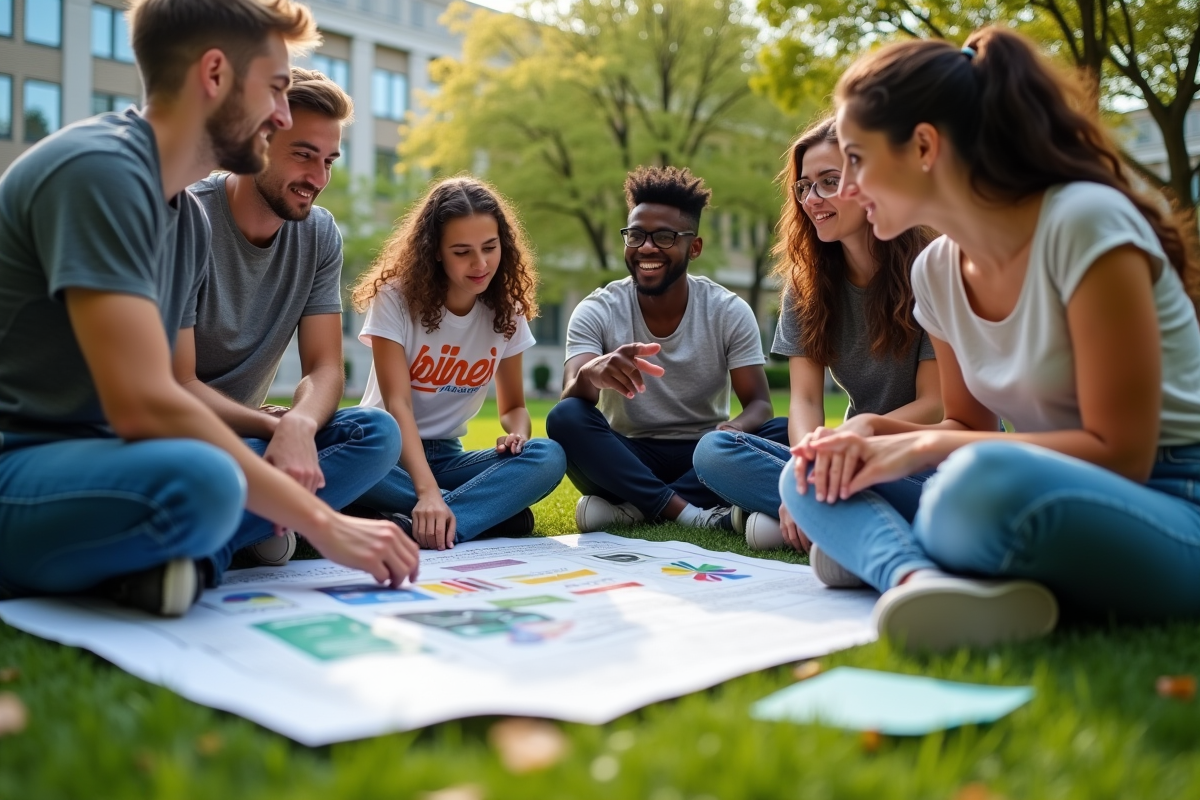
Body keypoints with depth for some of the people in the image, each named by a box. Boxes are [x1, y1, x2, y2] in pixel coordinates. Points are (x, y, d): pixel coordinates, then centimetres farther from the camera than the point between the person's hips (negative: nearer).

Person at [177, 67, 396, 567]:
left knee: (377, 432, -23)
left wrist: (299, 424, -28)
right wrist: (275, 427, -30)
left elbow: (326, 369, -5)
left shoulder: (320, 235, 0)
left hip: (246, 431, 7)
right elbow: (176, 385, -18)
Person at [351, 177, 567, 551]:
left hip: (445, 456, 3)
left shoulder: (506, 313, 0)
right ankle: (493, 510, -28)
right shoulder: (396, 298, -13)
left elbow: (513, 406, 9)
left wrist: (517, 433, -18)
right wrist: (427, 492, -38)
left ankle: (415, 530, -36)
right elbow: (397, 404, -23)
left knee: (549, 456, -24)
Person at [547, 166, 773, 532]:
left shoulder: (730, 312, -6)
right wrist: (590, 375, -49)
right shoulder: (597, 312, -9)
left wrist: (738, 428, -36)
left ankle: (630, 508, -27)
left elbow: (759, 403, -9)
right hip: (626, 459, -1)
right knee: (565, 418, -30)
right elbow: (570, 396, -22)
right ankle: (696, 515, -31)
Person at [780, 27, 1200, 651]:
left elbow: (1118, 454, -17)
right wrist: (875, 435, -5)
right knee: (815, 475, -5)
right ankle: (922, 579, -30)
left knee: (982, 483, -40)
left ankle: (893, 561, -13)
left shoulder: (1085, 223, -16)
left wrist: (925, 446, -18)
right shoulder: (936, 272, 6)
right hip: (1052, 499, 8)